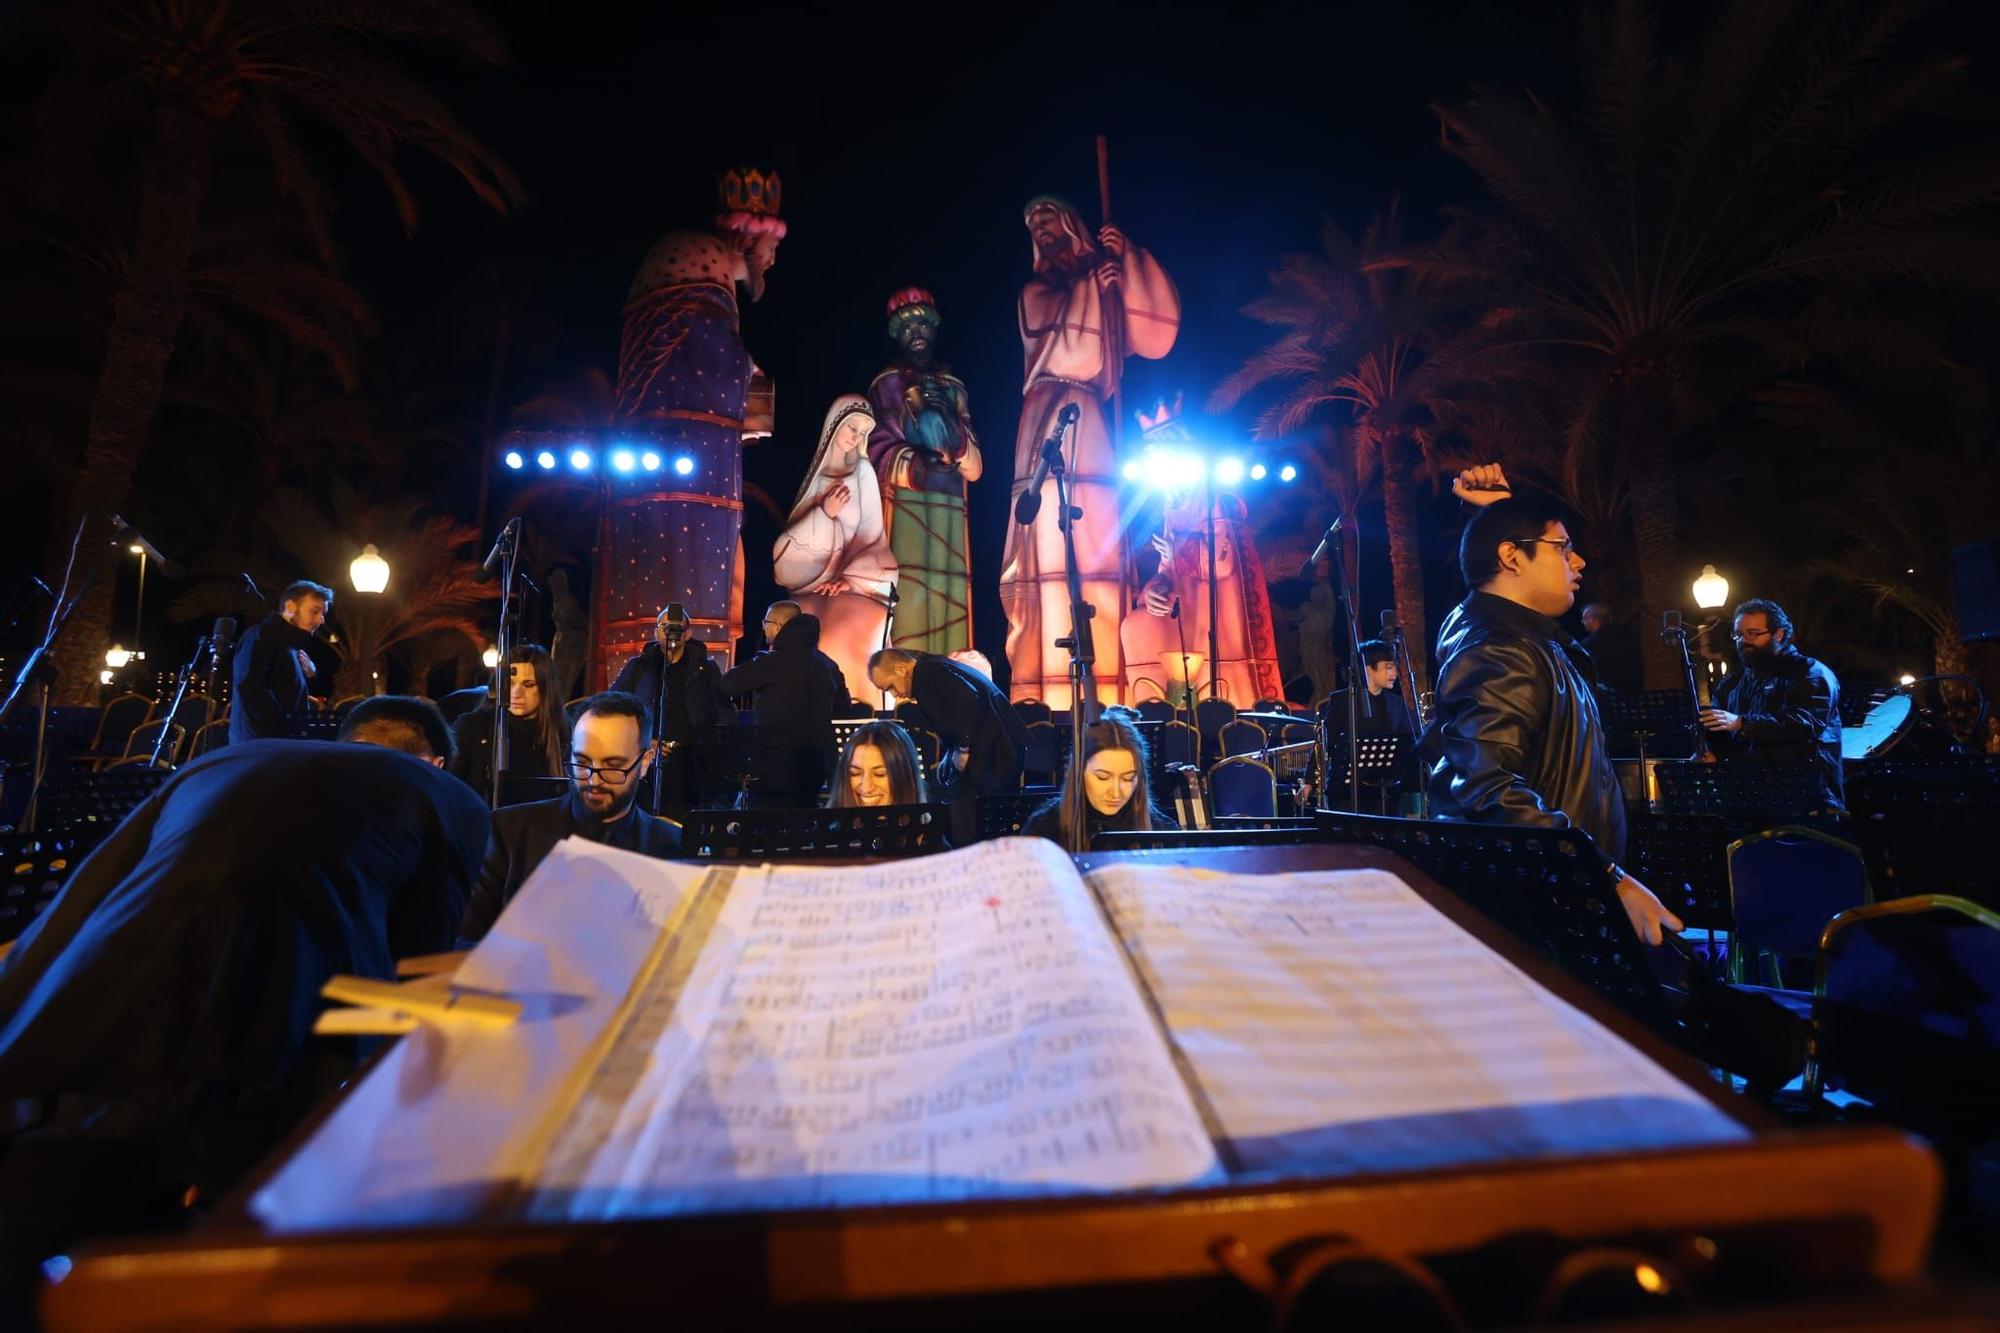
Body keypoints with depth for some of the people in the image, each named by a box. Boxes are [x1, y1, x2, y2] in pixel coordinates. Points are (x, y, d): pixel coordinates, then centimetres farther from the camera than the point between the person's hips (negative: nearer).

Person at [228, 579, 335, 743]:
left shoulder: (295, 645, 21)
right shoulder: (261, 635, -6)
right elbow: (249, 688, -20)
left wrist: (310, 676, 7)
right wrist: (286, 728, -23)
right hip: (259, 741, -9)